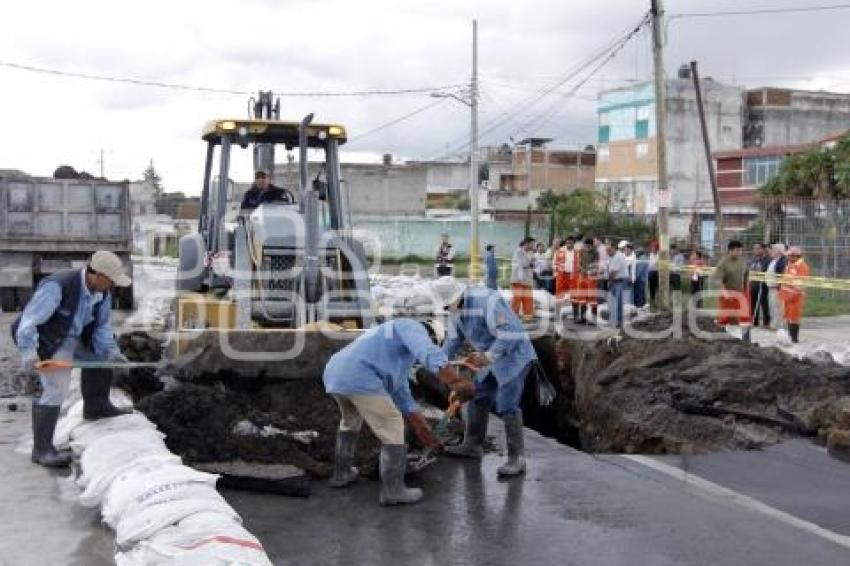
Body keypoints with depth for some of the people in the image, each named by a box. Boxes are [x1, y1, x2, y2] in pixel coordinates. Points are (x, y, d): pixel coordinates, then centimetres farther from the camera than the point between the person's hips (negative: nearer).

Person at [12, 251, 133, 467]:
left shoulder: (103, 292, -8)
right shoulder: (57, 286, -32)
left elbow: (101, 328, -2)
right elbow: (28, 322, -32)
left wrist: (112, 353, -16)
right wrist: (28, 354, -42)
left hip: (73, 337, 8)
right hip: (44, 341, -8)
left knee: (101, 355, 13)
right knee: (56, 390, -16)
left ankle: (96, 407, 29)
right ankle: (42, 449, -8)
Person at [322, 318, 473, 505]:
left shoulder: (400, 349, 37)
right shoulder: (411, 327, 10)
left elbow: (401, 393, 39)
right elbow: (430, 354, -13)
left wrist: (421, 429, 40)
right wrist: (456, 382, -27)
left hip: (334, 375, 10)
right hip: (359, 378, -10)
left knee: (350, 420, 36)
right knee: (392, 429, 3)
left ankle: (341, 473, 46)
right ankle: (393, 490, 10)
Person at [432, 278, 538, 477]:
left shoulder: (486, 302, -29)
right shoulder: (455, 309, 1)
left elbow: (509, 333, -32)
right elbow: (454, 339, 10)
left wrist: (488, 356, -33)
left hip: (515, 355, -9)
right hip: (494, 356, 9)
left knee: (507, 405, -16)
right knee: (478, 398, 16)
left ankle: (517, 459, -12)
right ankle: (472, 445, 32)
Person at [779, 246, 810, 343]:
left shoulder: (802, 266, -12)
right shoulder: (789, 265, 18)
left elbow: (801, 283, -18)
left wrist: (794, 293, -23)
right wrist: (782, 291, 21)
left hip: (795, 296, -9)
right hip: (786, 295, 9)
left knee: (794, 317, -7)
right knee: (788, 316, 12)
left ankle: (794, 338, -3)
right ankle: (790, 336, 20)